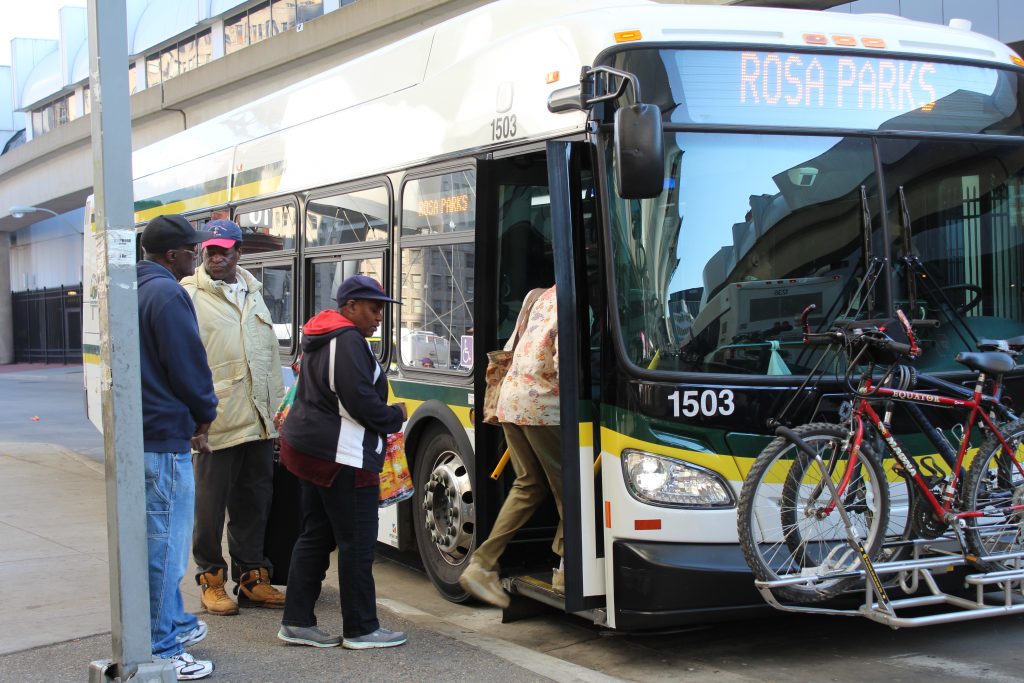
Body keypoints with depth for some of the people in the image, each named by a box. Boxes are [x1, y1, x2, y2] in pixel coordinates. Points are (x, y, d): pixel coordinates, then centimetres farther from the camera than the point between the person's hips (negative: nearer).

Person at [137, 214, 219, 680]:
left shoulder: (135, 289, 14)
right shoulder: (168, 294, -16)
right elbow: (189, 365, -16)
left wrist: (196, 413, 14)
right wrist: (205, 414, 2)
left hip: (138, 432, 10)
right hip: (166, 436, -10)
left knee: (160, 538, 21)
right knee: (164, 545, -4)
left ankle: (173, 623, 34)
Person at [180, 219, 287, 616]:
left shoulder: (253, 294, 17)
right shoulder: (190, 296, -4)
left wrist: (276, 407, 17)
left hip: (258, 421, 6)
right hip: (216, 421, -6)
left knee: (254, 502, 12)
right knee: (211, 504, 2)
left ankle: (251, 576, 22)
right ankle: (212, 579, 15)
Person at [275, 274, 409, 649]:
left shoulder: (319, 338, 18)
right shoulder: (348, 341, -15)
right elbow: (360, 400, -22)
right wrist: (395, 416, -4)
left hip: (308, 446, 11)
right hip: (341, 456, -11)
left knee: (315, 537, 14)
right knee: (357, 542, -4)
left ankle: (297, 621, 17)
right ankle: (361, 629, 2)